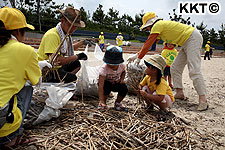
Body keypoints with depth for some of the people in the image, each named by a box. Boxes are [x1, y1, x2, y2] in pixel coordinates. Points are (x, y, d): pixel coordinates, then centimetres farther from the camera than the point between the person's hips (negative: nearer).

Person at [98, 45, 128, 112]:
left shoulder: (122, 66, -19)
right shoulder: (104, 69, -33)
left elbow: (123, 72, 11)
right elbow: (101, 86, -39)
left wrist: (122, 79, -12)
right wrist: (101, 101, -44)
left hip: (116, 83, 4)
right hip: (106, 82, -3)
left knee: (124, 89, -24)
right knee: (107, 87, -37)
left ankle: (117, 103, 5)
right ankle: (102, 103, -9)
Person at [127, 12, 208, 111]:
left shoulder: (157, 25, -14)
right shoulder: (160, 28, 16)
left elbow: (148, 43, -14)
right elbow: (149, 44, 19)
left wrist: (139, 58, -6)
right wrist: (136, 55, 17)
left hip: (193, 38, -10)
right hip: (186, 42, 10)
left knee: (194, 70, -18)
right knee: (175, 68, 8)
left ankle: (203, 100, -18)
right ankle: (179, 93, 10)